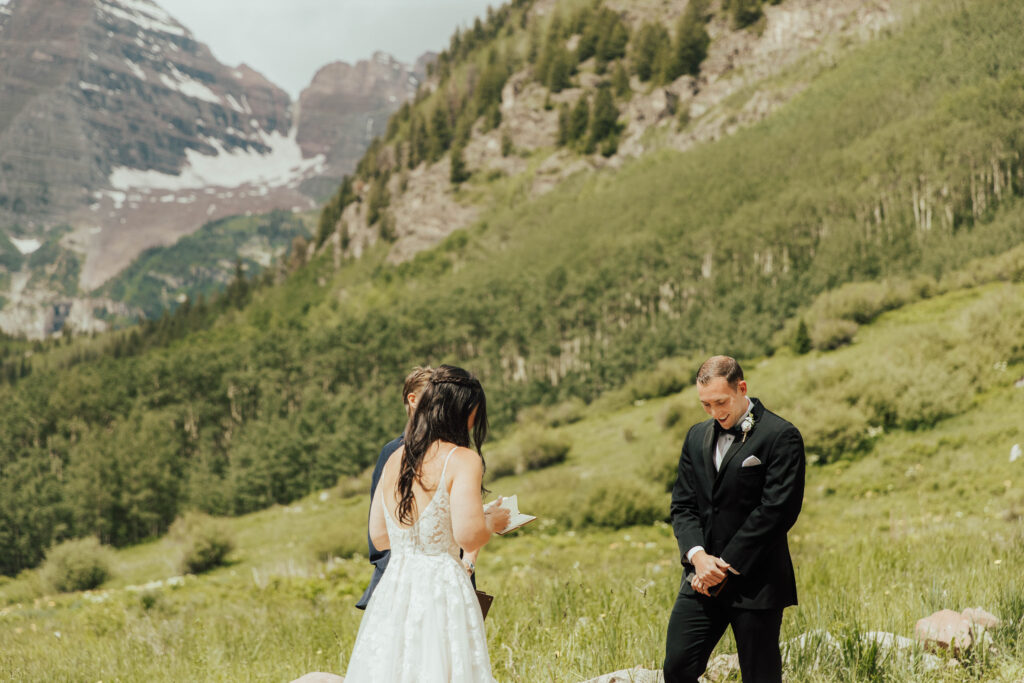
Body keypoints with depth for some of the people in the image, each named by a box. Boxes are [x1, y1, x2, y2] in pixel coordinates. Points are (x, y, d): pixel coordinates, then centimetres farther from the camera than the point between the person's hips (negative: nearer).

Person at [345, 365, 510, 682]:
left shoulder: (394, 459, 11)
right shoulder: (462, 460, -8)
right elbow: (468, 536, -17)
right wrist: (493, 521, 3)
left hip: (392, 588, 6)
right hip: (442, 586, -6)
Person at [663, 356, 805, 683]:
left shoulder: (780, 437, -7)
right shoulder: (697, 437, 13)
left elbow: (776, 511, -14)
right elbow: (683, 504, 11)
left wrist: (726, 568, -13)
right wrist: (697, 555, -8)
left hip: (755, 581, -5)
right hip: (703, 581, 5)